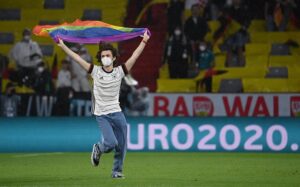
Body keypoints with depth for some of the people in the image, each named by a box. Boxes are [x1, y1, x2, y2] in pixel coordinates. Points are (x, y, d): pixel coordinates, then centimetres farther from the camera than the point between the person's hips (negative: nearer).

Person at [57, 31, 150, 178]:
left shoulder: (119, 72, 2)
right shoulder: (96, 71, -1)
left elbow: (134, 56, 2)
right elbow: (77, 58, -3)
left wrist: (144, 41, -1)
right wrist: (62, 46, -5)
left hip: (117, 113, 2)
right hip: (101, 115, -2)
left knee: (121, 146, 2)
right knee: (111, 143, -17)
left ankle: (117, 171, 21)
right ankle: (98, 150, 17)